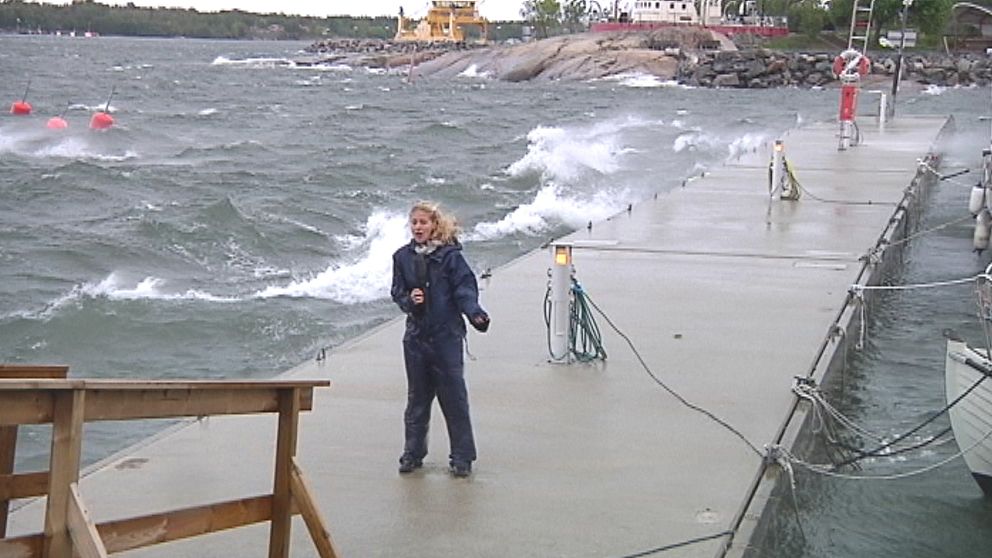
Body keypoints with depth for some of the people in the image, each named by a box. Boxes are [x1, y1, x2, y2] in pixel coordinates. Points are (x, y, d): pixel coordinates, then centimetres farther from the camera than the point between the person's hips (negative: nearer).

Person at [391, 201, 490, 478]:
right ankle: (413, 453, 23)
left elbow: (466, 288, -12)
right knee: (417, 397, 13)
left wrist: (475, 314, -30)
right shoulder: (403, 257, 6)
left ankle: (462, 457, 8)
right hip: (416, 336, 4)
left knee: (454, 397, -1)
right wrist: (409, 300, -12)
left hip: (446, 335, -4)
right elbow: (397, 292, 10)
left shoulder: (450, 255, -7)